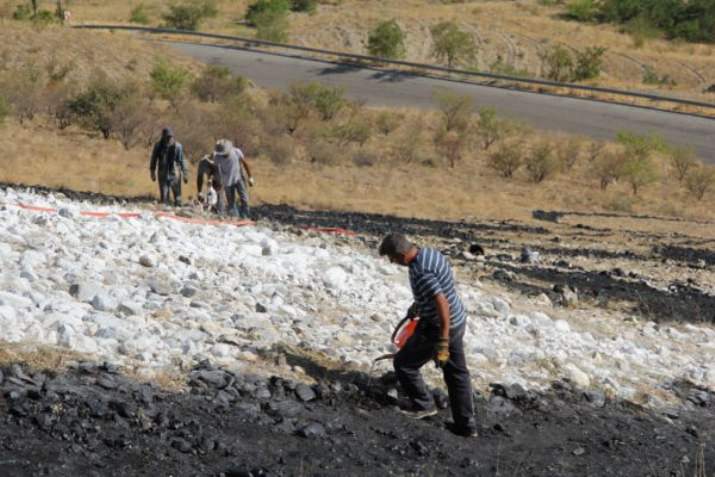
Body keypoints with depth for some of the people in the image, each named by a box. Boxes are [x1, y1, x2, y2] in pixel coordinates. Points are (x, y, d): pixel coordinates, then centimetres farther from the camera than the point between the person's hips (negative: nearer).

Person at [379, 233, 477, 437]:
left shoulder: (420, 273, -29)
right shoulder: (431, 253, 2)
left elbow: (442, 304, -34)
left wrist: (443, 343, -32)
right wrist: (417, 305, 34)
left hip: (439, 327, -9)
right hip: (457, 321, 9)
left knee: (404, 363, 9)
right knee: (457, 373, 16)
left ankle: (423, 405, 24)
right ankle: (466, 424, 24)